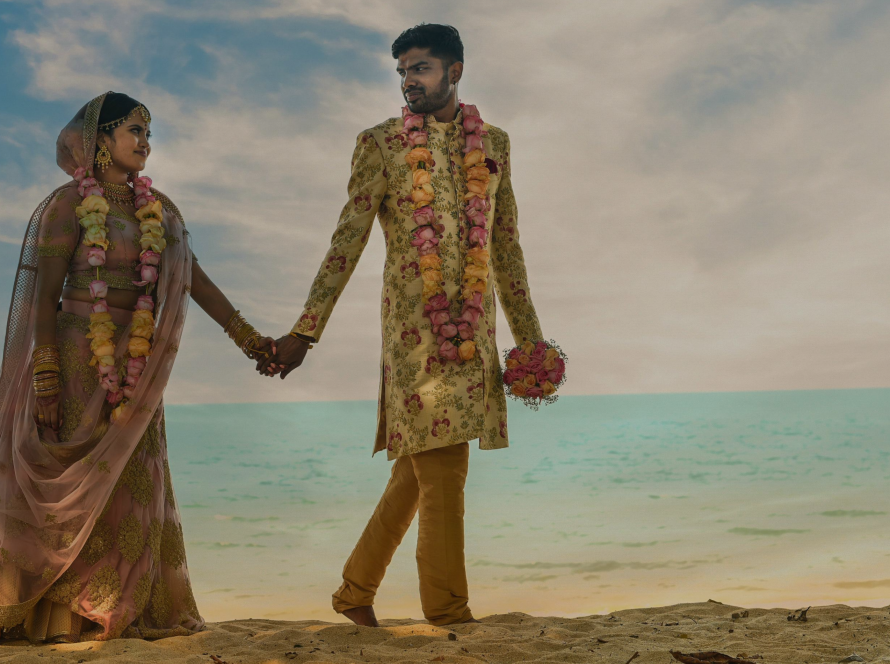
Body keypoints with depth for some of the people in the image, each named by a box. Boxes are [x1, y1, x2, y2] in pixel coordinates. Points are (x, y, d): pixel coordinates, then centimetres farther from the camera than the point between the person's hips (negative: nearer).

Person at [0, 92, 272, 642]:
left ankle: (123, 611, 12)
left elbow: (195, 279, 11)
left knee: (132, 483, 5)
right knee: (77, 482, -4)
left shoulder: (157, 208, 12)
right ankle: (61, 613, 5)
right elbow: (45, 293, -8)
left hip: (136, 365, 6)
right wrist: (45, 381, -14)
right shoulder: (70, 203, -4)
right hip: (80, 356, -5)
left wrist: (247, 335, 6)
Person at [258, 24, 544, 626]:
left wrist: (530, 337, 16)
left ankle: (356, 592, 21)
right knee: (442, 466, -7)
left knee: (419, 468, 8)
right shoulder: (381, 143, 3)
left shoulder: (493, 143, 14)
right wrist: (304, 332, -8)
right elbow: (347, 243, -1)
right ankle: (449, 612, 1)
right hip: (415, 326, -4)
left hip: (473, 328, 4)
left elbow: (506, 245, 18)